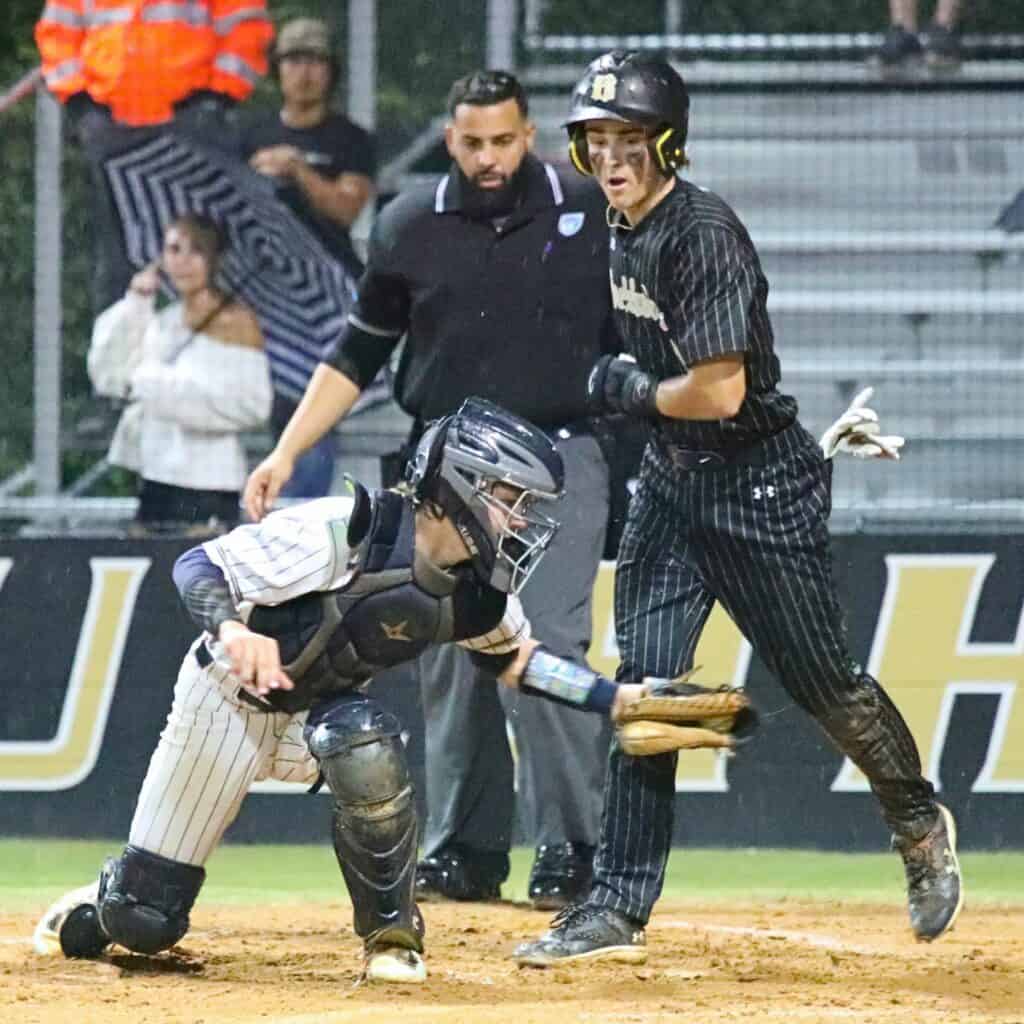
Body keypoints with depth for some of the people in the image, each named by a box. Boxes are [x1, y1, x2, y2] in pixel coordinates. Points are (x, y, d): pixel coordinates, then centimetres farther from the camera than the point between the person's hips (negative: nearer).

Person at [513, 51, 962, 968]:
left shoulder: (704, 235, -22)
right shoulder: (622, 230, 5)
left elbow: (719, 390, -26)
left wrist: (629, 390, -12)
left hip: (761, 485, -8)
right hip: (672, 478, 8)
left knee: (823, 682, 5)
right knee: (645, 682, -1)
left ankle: (920, 824, 32)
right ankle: (619, 908, -4)